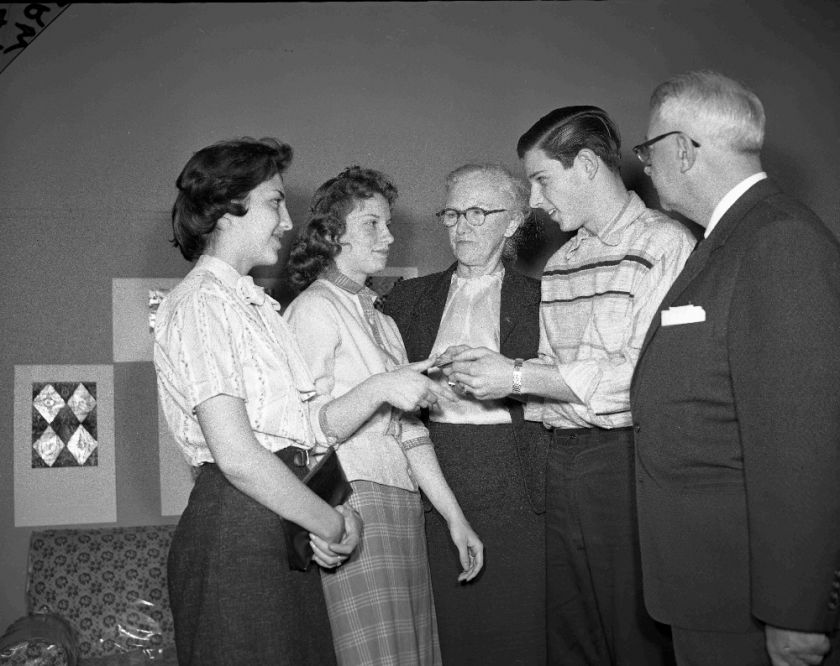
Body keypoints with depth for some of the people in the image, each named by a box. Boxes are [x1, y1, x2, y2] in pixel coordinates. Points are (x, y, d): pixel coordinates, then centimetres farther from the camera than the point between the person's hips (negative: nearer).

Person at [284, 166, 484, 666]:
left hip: (403, 505, 7)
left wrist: (455, 516, 15)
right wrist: (378, 389, -25)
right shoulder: (315, 307, -3)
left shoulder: (379, 319, 22)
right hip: (354, 502, -7)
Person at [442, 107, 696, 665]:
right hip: (561, 462, 7)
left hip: (626, 458, -7)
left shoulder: (665, 243, -7)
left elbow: (641, 374, -15)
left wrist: (519, 377, -13)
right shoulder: (558, 261, 16)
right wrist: (490, 371, 0)